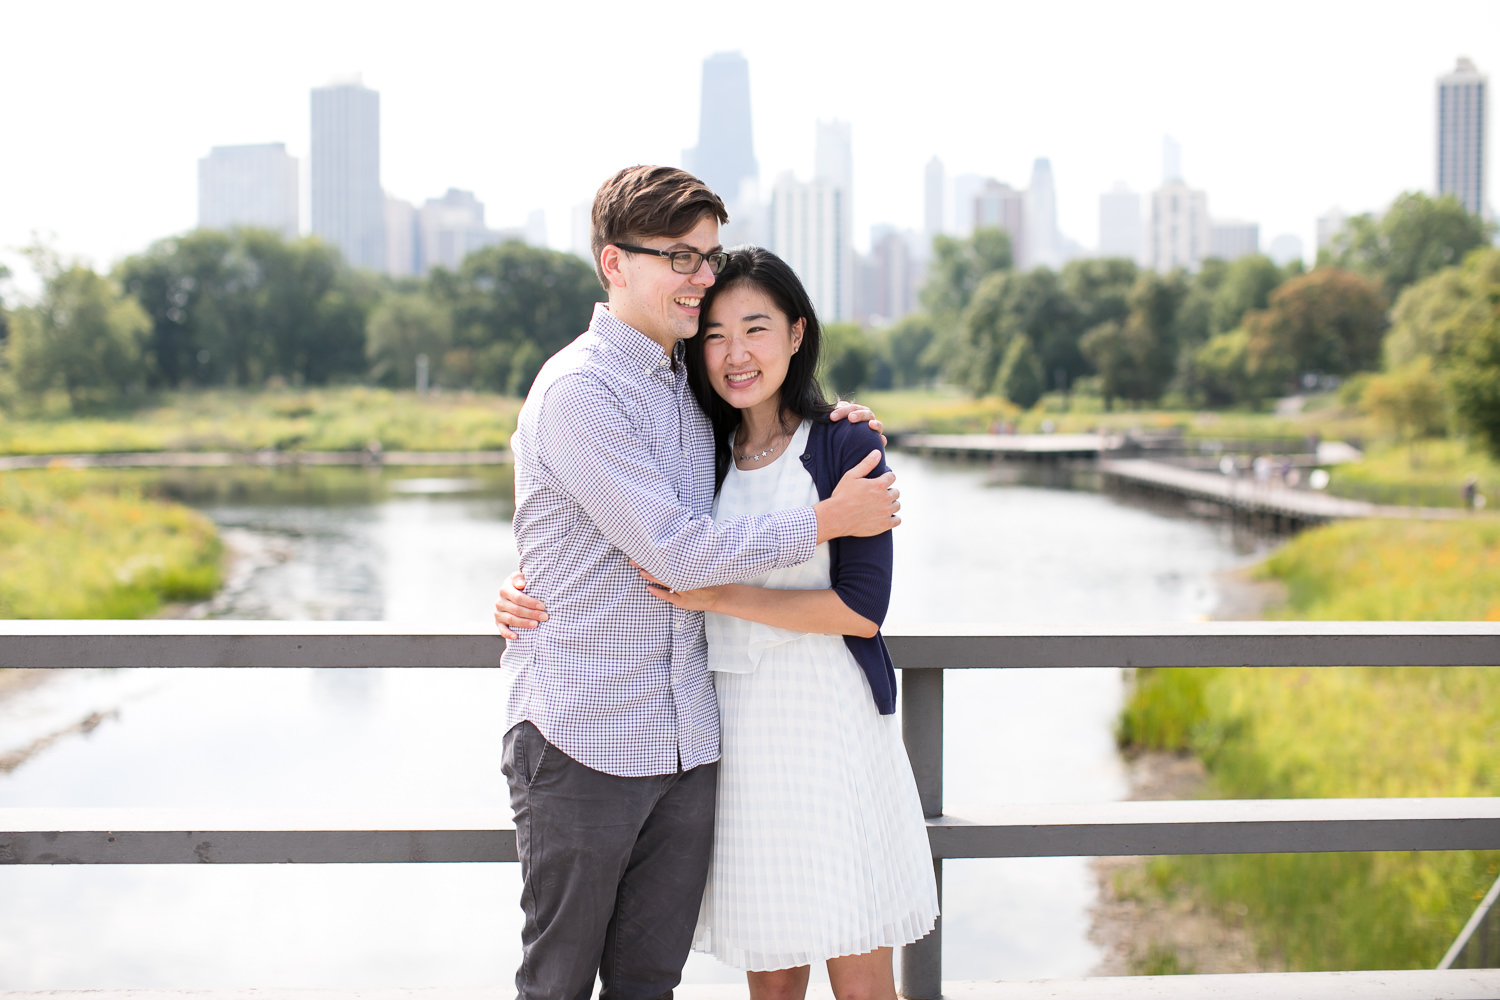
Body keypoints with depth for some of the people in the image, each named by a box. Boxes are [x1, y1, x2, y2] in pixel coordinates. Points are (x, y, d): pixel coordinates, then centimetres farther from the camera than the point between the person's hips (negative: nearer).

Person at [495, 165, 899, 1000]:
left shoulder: (692, 384, 12)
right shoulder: (578, 390, -13)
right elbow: (677, 550, -18)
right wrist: (830, 519, -10)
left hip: (686, 739, 7)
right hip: (583, 738, -7)